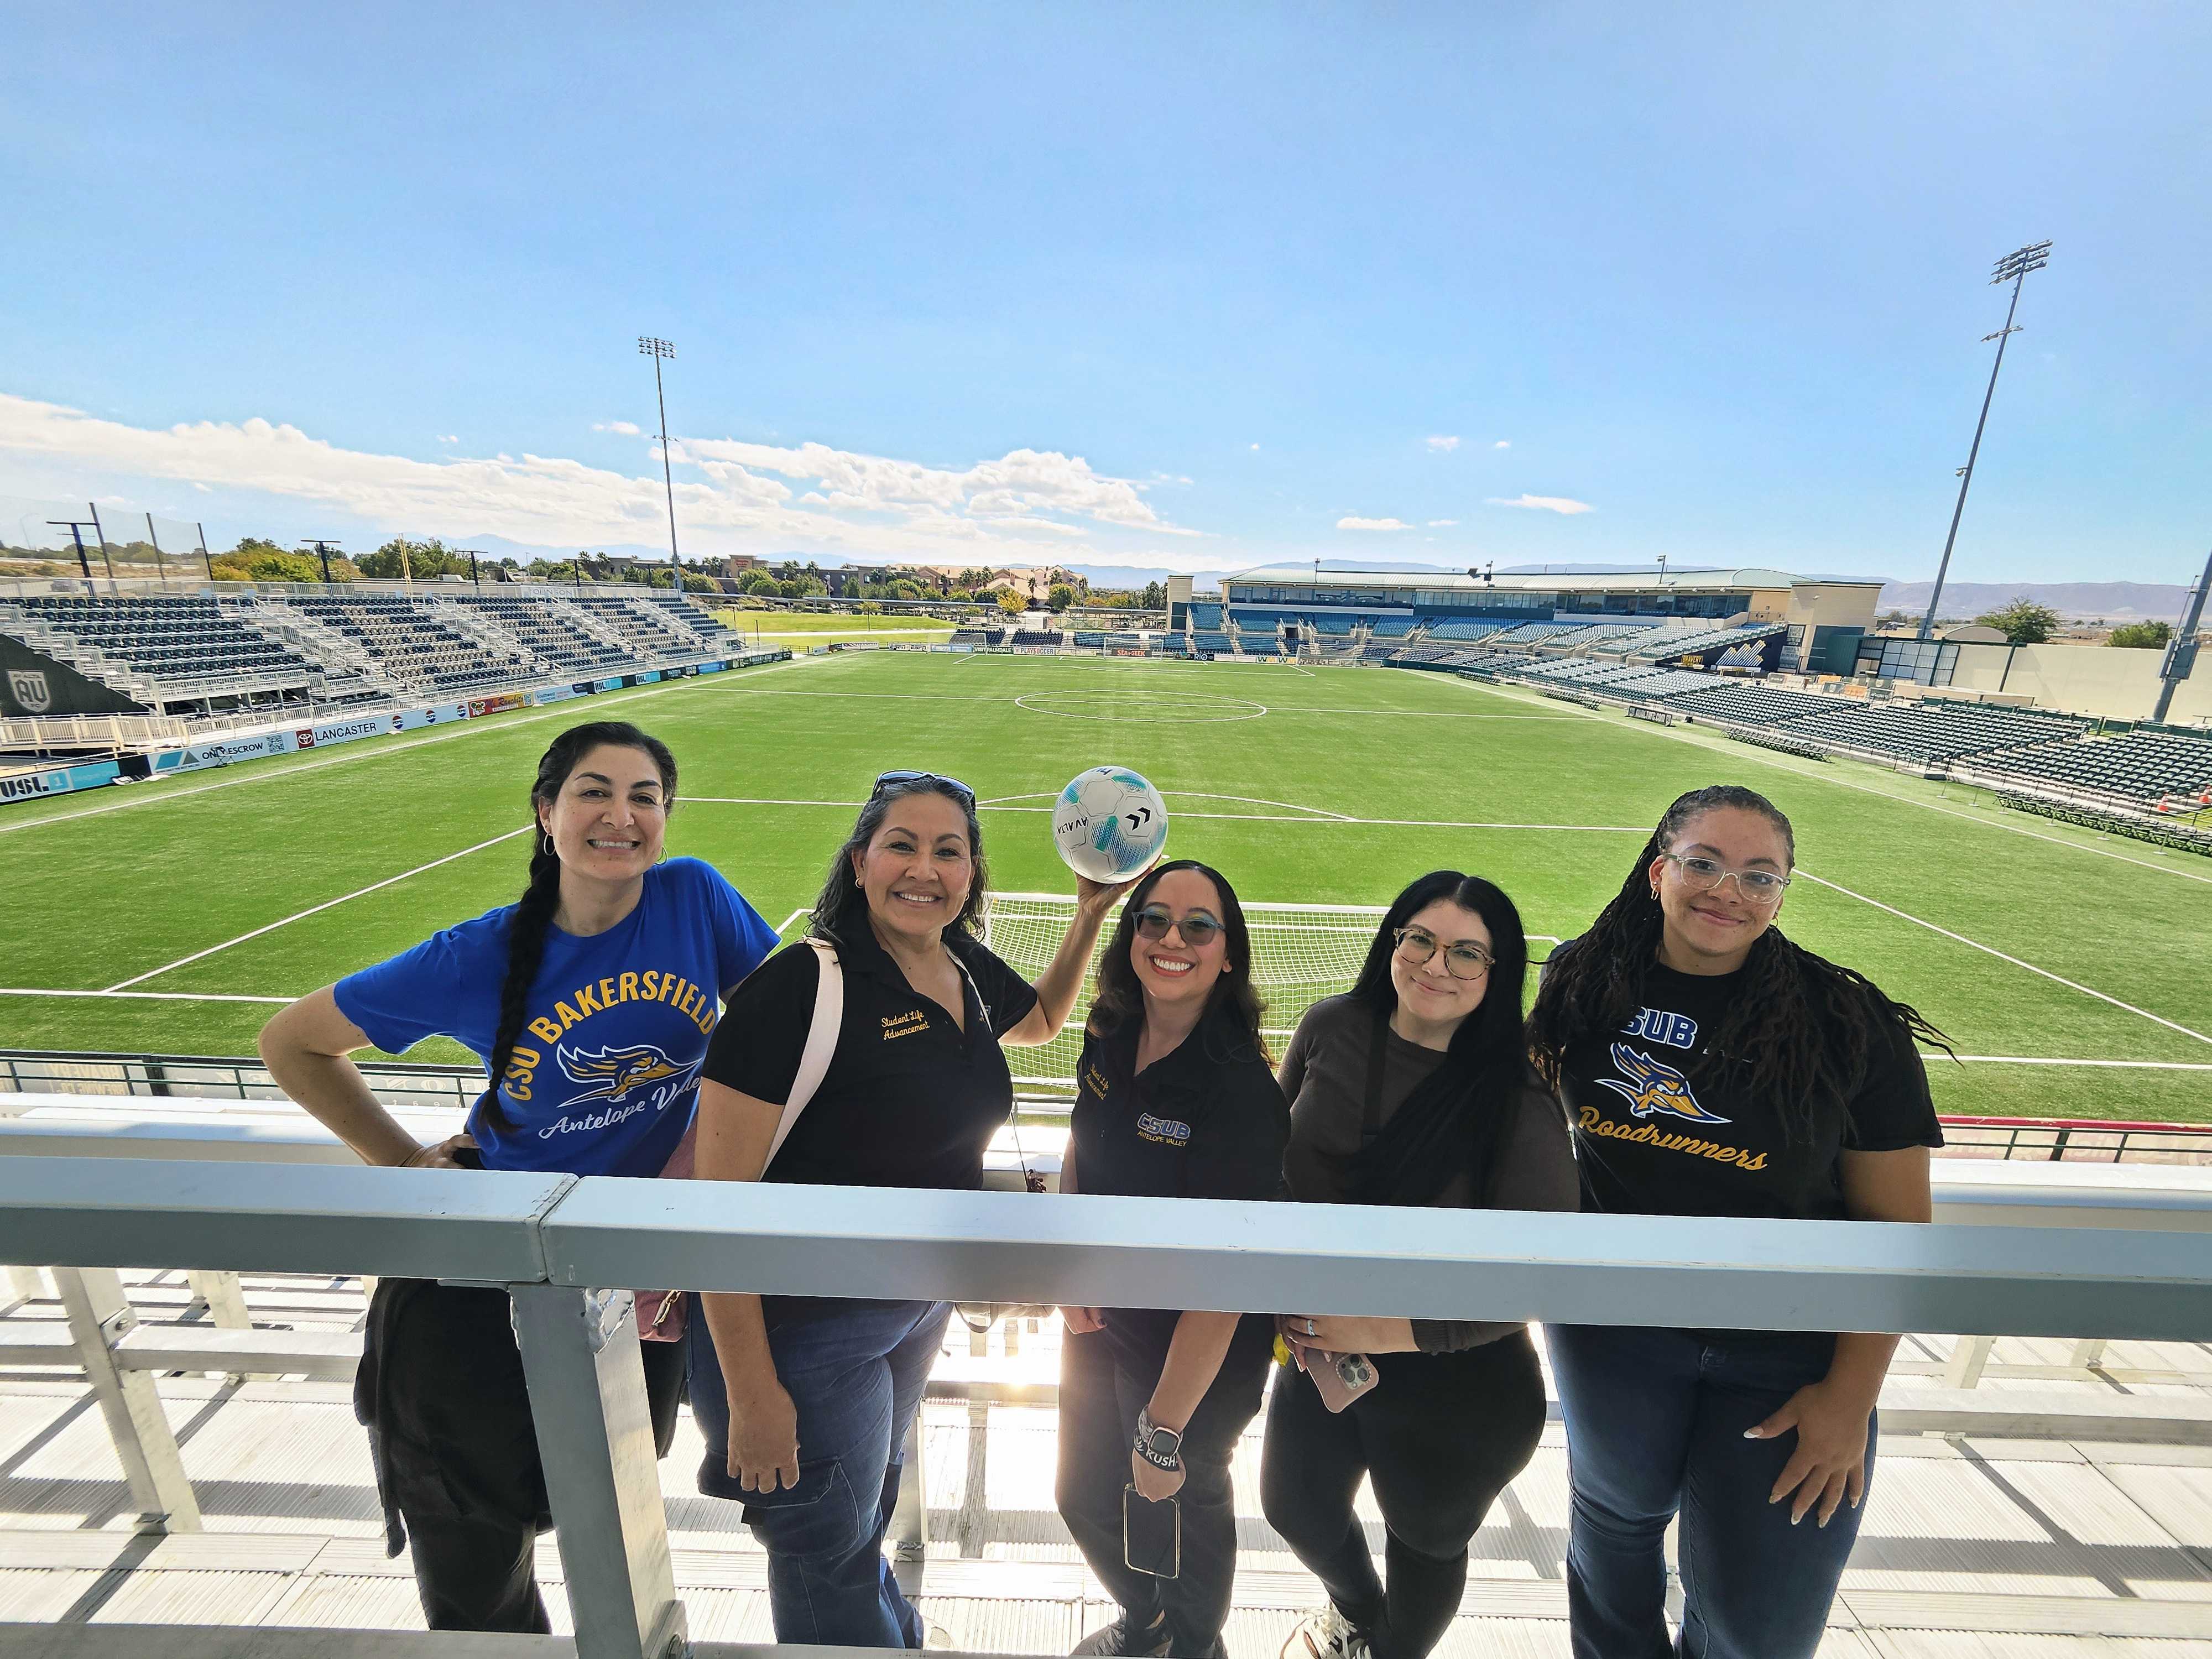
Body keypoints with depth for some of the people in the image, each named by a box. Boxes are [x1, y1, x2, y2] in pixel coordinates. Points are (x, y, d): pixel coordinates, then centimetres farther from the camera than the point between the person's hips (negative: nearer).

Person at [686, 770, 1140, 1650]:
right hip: (805, 1326, -6)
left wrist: (1090, 914, 5)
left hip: (925, 1302, 7)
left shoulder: (973, 973, -6)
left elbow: (1040, 1022, 17)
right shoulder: (801, 985, -27)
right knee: (828, 1552, 18)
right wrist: (750, 1394, -20)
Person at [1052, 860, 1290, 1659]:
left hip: (1199, 1354, -6)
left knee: (1191, 1502, 22)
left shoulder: (1241, 1090, -31)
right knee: (1085, 1499, 26)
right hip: (1101, 1322, 6)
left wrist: (1163, 1433, -19)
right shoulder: (1109, 1037, -11)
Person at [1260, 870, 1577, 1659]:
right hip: (1321, 1345, 4)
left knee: (1426, 1536, 23)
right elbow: (1277, 1151, 3)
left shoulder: (1519, 1104, -23)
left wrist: (1395, 1332, -23)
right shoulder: (1332, 1028, -12)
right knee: (1296, 1508, 26)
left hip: (1455, 1381, -4)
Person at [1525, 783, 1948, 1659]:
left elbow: (1896, 1222, -11)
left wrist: (1851, 1397, -11)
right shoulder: (1583, 981, -11)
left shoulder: (1848, 1025, -17)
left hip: (1790, 1354, -1)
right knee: (1617, 1517, 24)